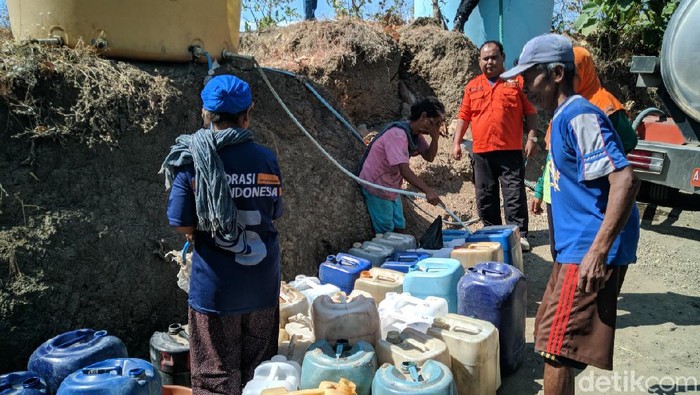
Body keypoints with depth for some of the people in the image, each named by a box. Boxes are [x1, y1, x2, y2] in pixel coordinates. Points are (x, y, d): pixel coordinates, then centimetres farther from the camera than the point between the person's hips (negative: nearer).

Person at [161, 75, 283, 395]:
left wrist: (201, 232, 9)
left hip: (215, 285, -2)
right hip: (262, 283, 3)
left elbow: (183, 225, -11)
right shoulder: (267, 159, -4)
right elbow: (273, 214, 4)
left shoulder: (193, 160, -11)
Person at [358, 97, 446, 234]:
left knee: (400, 228, 13)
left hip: (391, 187, 9)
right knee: (386, 232, -1)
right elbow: (404, 169, -38)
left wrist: (435, 138, -16)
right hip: (376, 186, -9)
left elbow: (429, 157, 2)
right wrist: (427, 190, -45)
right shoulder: (398, 134, -29)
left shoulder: (415, 133, 1)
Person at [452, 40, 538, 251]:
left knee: (515, 195, -4)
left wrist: (532, 138, -5)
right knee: (485, 196, 8)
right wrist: (457, 142, 6)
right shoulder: (472, 86, 13)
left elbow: (530, 112, 4)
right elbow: (463, 116, 13)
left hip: (511, 151, -3)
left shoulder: (516, 82, 5)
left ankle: (519, 235, 2)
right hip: (481, 152, 3)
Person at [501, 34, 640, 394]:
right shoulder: (564, 118, 14)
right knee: (554, 337, 20)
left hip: (588, 251, -10)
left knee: (557, 347, -5)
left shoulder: (579, 116, -16)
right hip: (575, 247, 10)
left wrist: (598, 250, -27)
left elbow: (625, 180, -24)